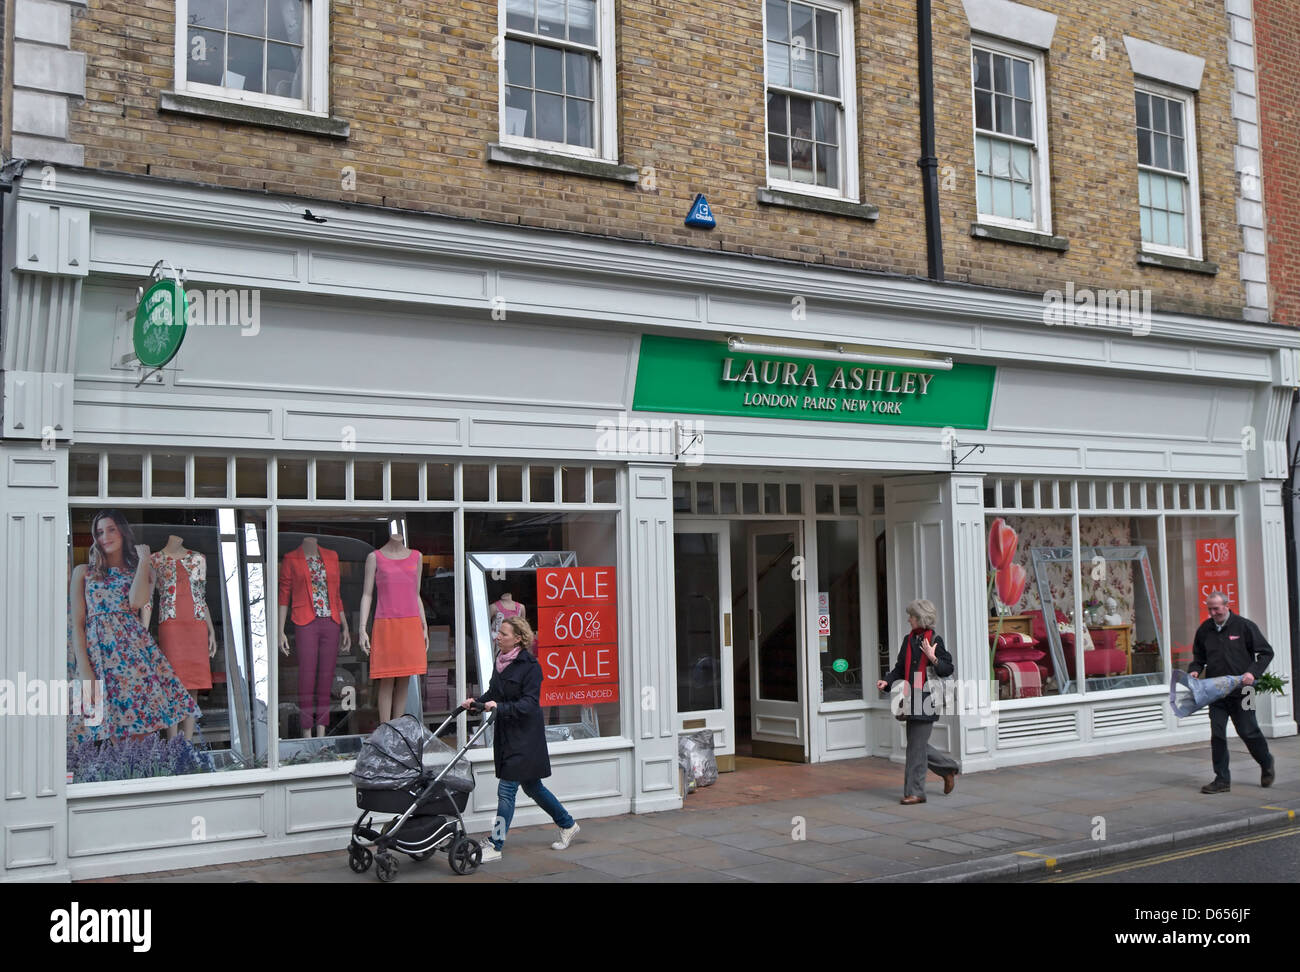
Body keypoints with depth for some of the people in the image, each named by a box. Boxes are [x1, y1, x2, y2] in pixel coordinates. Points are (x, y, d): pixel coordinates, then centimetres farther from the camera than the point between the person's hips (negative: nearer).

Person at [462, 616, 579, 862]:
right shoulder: (501, 661, 8)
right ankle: (567, 825, 33)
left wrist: (500, 708, -31)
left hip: (524, 738, -8)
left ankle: (495, 846, -1)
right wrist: (476, 702, 1)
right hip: (505, 734, 8)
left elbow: (529, 703, -21)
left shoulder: (530, 666, -16)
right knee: (531, 786, 17)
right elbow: (494, 693, 18)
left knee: (506, 790, -7)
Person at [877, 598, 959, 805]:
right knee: (916, 744, 11)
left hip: (927, 699, -7)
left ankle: (915, 792, 2)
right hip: (911, 699, 7)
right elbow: (900, 668, 17)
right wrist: (887, 681, 2)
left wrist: (933, 658, -23)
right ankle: (949, 769, 32)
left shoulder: (934, 640, -7)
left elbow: (948, 669, -8)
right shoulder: (908, 639, 12)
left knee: (917, 746, -5)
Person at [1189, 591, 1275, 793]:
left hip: (1240, 691, -3)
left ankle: (1266, 763, 33)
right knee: (1217, 734, -2)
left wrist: (1253, 672, -14)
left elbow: (1266, 652, 0)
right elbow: (1199, 658, 20)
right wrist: (1194, 671, -1)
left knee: (1248, 731, 3)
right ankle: (1222, 780, 5)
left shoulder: (1244, 626, -4)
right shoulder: (1204, 630, 7)